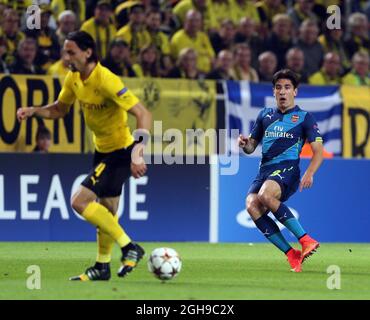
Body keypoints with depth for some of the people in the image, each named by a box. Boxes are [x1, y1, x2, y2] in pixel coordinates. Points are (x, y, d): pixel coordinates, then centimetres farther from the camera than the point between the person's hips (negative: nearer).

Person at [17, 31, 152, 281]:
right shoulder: (73, 79, -1)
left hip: (121, 152, -8)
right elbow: (59, 110, 16)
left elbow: (143, 114, -28)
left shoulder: (106, 81, -27)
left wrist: (138, 153, -37)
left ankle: (129, 248, -8)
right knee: (106, 211, 17)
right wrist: (33, 111, -3)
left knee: (80, 201, -15)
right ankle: (103, 267, 30)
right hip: (103, 150, 8)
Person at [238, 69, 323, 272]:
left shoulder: (304, 117, 7)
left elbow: (318, 151, 1)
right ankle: (291, 254, -21)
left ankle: (306, 240, -31)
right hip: (265, 170, 5)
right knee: (252, 206, -24)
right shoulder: (265, 115, 20)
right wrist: (244, 144, -1)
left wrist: (309, 173, -17)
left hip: (287, 169, -5)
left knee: (265, 195, -36)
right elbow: (251, 147, 25)